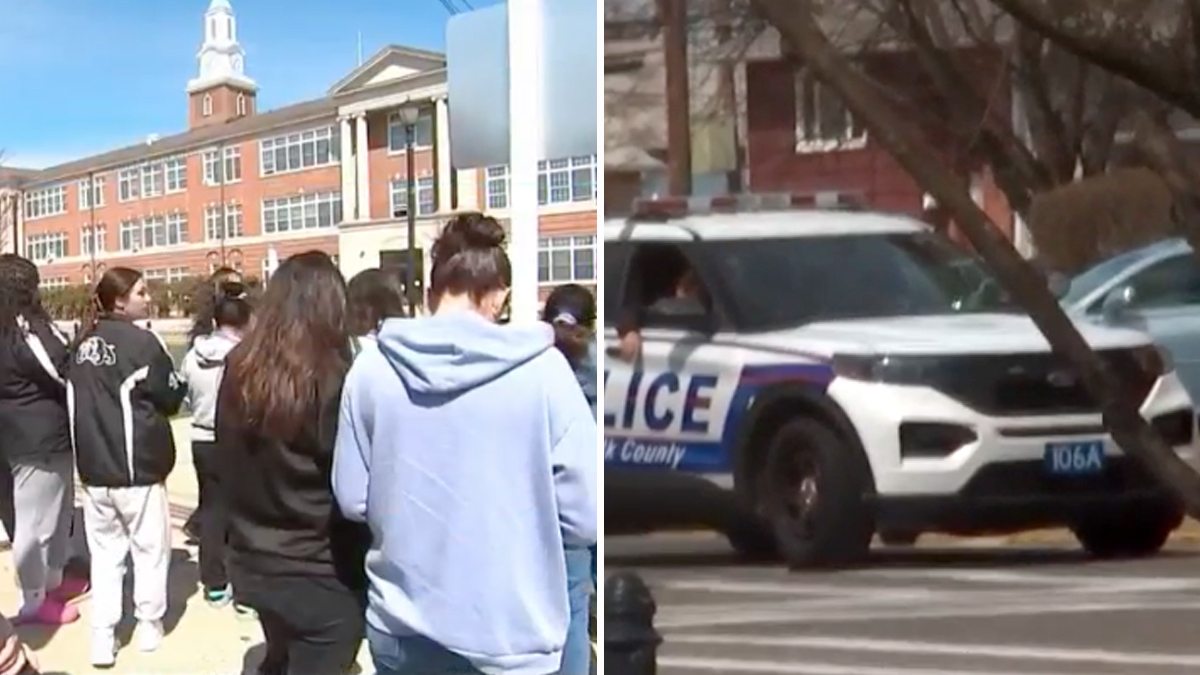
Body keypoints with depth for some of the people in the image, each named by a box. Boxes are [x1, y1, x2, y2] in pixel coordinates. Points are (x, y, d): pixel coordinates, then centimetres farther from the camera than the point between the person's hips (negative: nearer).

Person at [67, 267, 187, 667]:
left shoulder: (83, 343, 6)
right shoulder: (141, 342, -13)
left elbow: (74, 398, 13)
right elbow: (170, 400, -6)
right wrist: (179, 386, 12)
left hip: (93, 465, 5)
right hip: (137, 465, -5)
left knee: (105, 552, 11)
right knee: (150, 548, 11)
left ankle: (102, 639, 9)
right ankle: (149, 627, 19)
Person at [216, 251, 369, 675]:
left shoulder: (239, 370, -1)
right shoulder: (331, 380, -19)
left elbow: (226, 464, 10)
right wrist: (363, 563, -1)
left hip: (253, 562, 7)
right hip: (321, 573, -6)